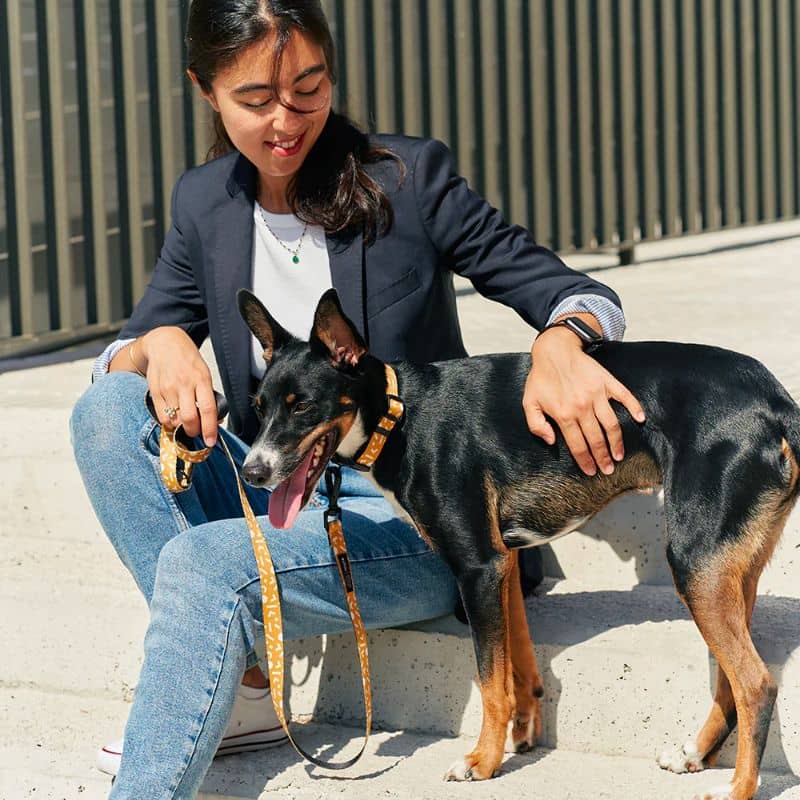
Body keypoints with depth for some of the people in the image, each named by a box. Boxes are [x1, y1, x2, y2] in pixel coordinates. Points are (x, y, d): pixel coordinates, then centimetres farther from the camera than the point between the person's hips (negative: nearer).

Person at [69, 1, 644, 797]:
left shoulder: (408, 177, -7)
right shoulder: (204, 202, 5)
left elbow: (573, 291, -8)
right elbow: (121, 354, 8)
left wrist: (560, 343, -33)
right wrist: (159, 346, -17)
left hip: (412, 521, -6)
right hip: (280, 496, 6)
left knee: (202, 562, -30)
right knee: (107, 410, -15)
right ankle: (233, 686, -16)